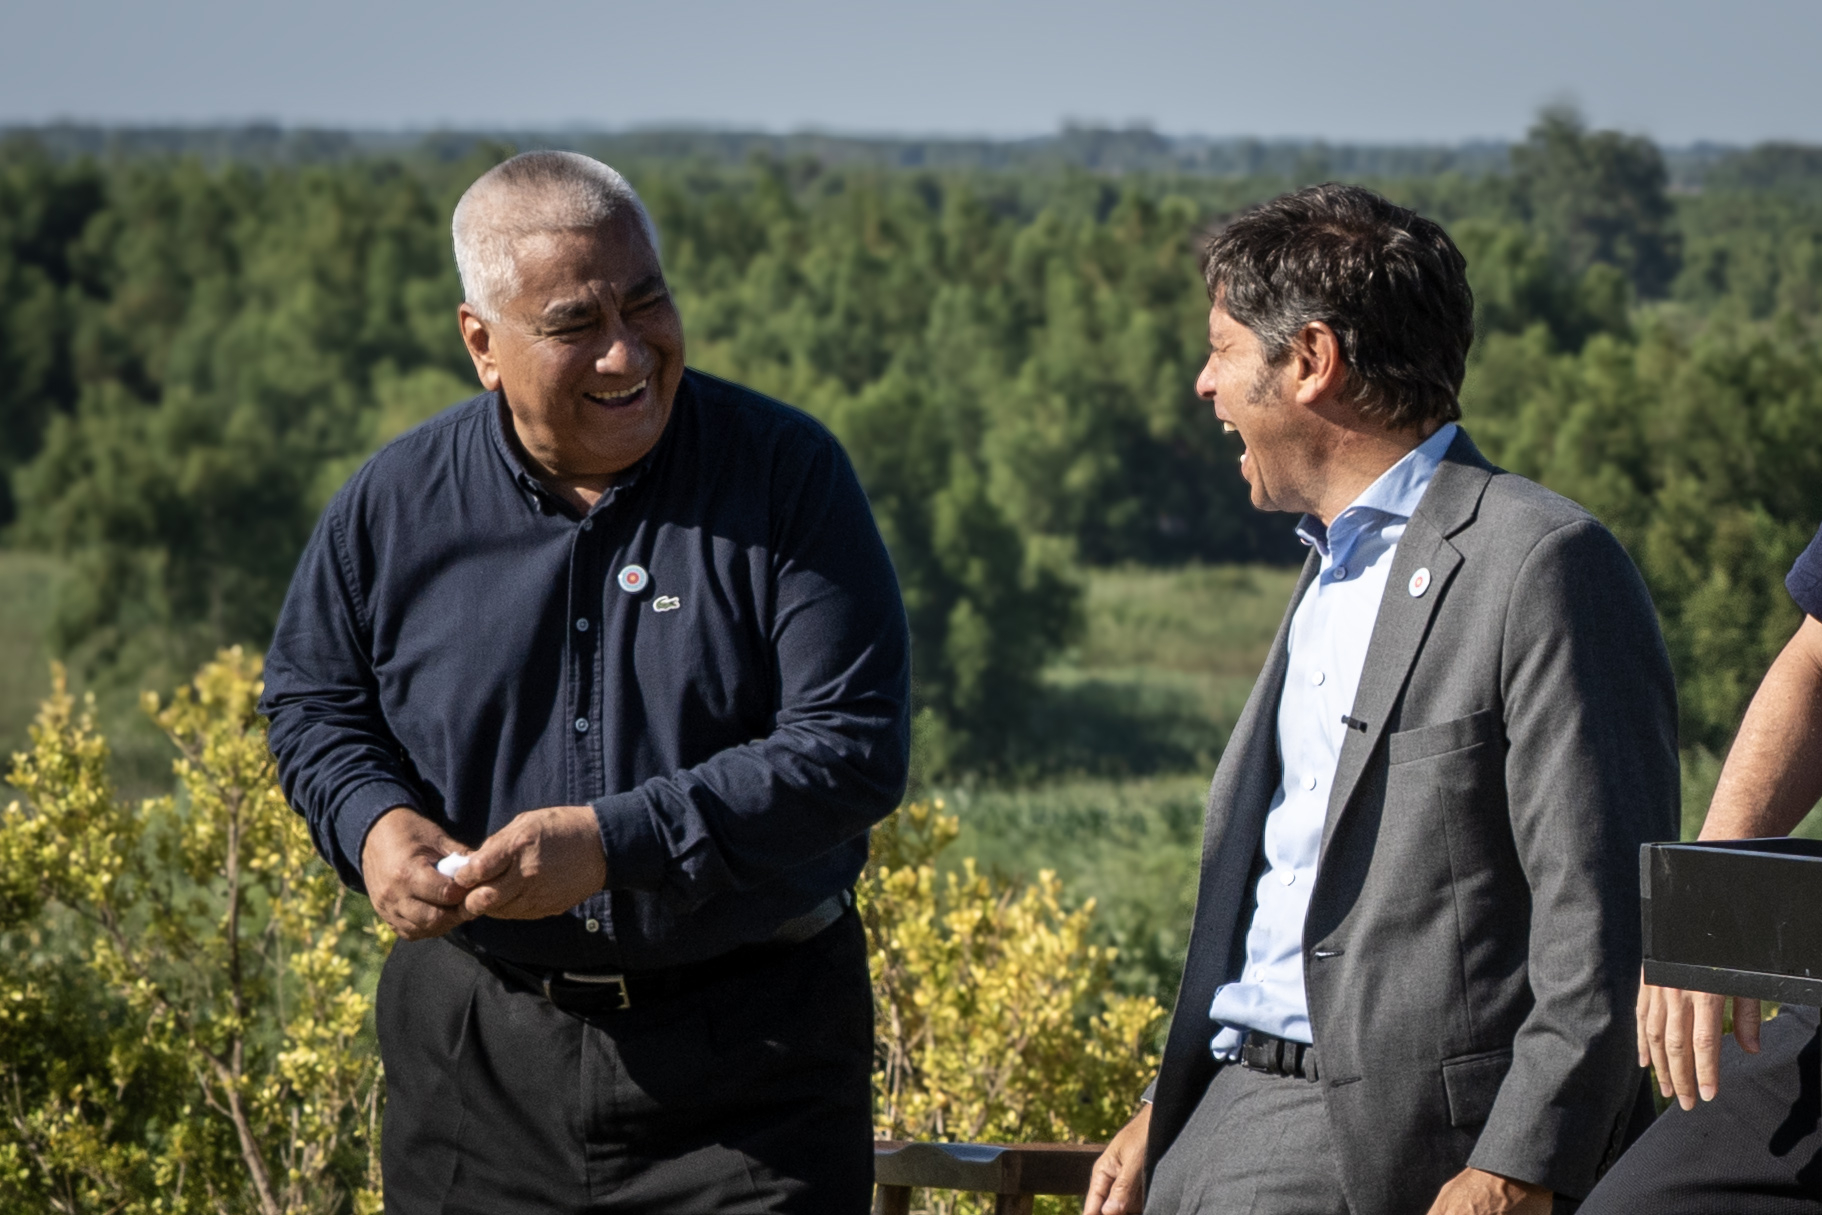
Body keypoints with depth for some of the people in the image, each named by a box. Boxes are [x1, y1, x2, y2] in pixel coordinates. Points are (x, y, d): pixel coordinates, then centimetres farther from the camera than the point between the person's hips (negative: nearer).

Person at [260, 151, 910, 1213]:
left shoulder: (790, 477, -9)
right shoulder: (394, 506, 0)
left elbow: (857, 751, -14)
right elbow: (311, 699, 15)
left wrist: (612, 843, -23)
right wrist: (371, 823, -8)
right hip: (476, 1043, 2)